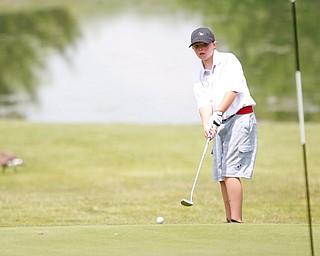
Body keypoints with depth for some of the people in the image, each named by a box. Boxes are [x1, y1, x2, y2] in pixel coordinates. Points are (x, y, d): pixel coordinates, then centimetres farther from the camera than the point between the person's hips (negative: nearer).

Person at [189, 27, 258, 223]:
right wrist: (207, 124, -19)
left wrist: (218, 114, -26)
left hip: (240, 118, -7)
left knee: (230, 171, -16)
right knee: (221, 175, 5)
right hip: (221, 124, 8)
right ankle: (230, 220, 9)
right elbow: (204, 102, 0)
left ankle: (236, 220, -18)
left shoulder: (228, 60, -4)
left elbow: (232, 90, -17)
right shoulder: (201, 76, 14)